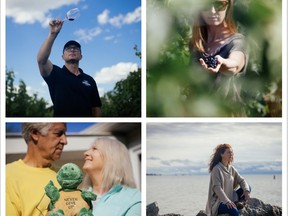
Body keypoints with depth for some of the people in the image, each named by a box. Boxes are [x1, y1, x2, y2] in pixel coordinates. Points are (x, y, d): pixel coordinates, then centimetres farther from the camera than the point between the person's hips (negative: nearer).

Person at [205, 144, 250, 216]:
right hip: (217, 202, -8)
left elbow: (241, 180, 6)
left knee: (247, 187, -2)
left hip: (230, 198, 8)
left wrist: (246, 191, -15)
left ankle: (240, 203, -23)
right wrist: (226, 201, -33)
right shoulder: (217, 169, -14)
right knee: (233, 210, -37)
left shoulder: (231, 168, 10)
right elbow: (217, 187, -23)